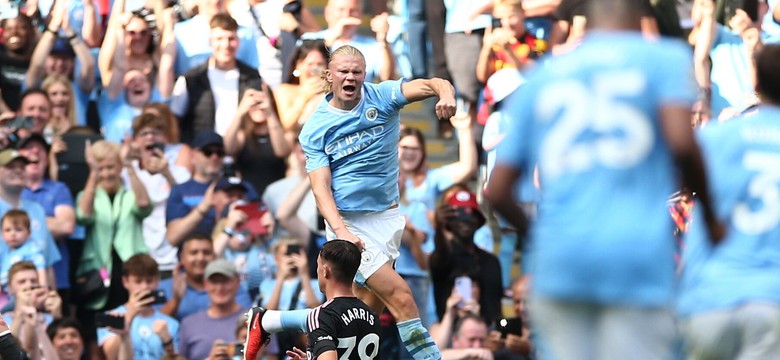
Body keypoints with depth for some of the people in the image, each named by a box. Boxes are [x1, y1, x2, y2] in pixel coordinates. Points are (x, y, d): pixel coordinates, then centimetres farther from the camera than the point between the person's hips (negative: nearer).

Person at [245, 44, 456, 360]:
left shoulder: (381, 97, 0)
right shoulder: (314, 129, -5)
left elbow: (427, 85, -17)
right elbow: (321, 188, -11)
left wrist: (445, 92, -42)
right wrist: (341, 232, -27)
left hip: (387, 217, 4)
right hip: (348, 223, -4)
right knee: (400, 296, -16)